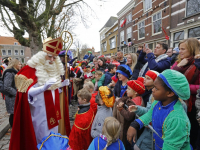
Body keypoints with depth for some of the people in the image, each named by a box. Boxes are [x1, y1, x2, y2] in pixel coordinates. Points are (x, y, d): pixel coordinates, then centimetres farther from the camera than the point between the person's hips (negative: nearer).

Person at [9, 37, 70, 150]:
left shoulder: (54, 69, 6)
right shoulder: (31, 69, -13)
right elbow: (27, 92, -20)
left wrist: (62, 84, 2)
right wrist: (44, 87, -34)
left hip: (52, 111, 6)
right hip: (40, 112, -6)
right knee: (42, 138, 9)